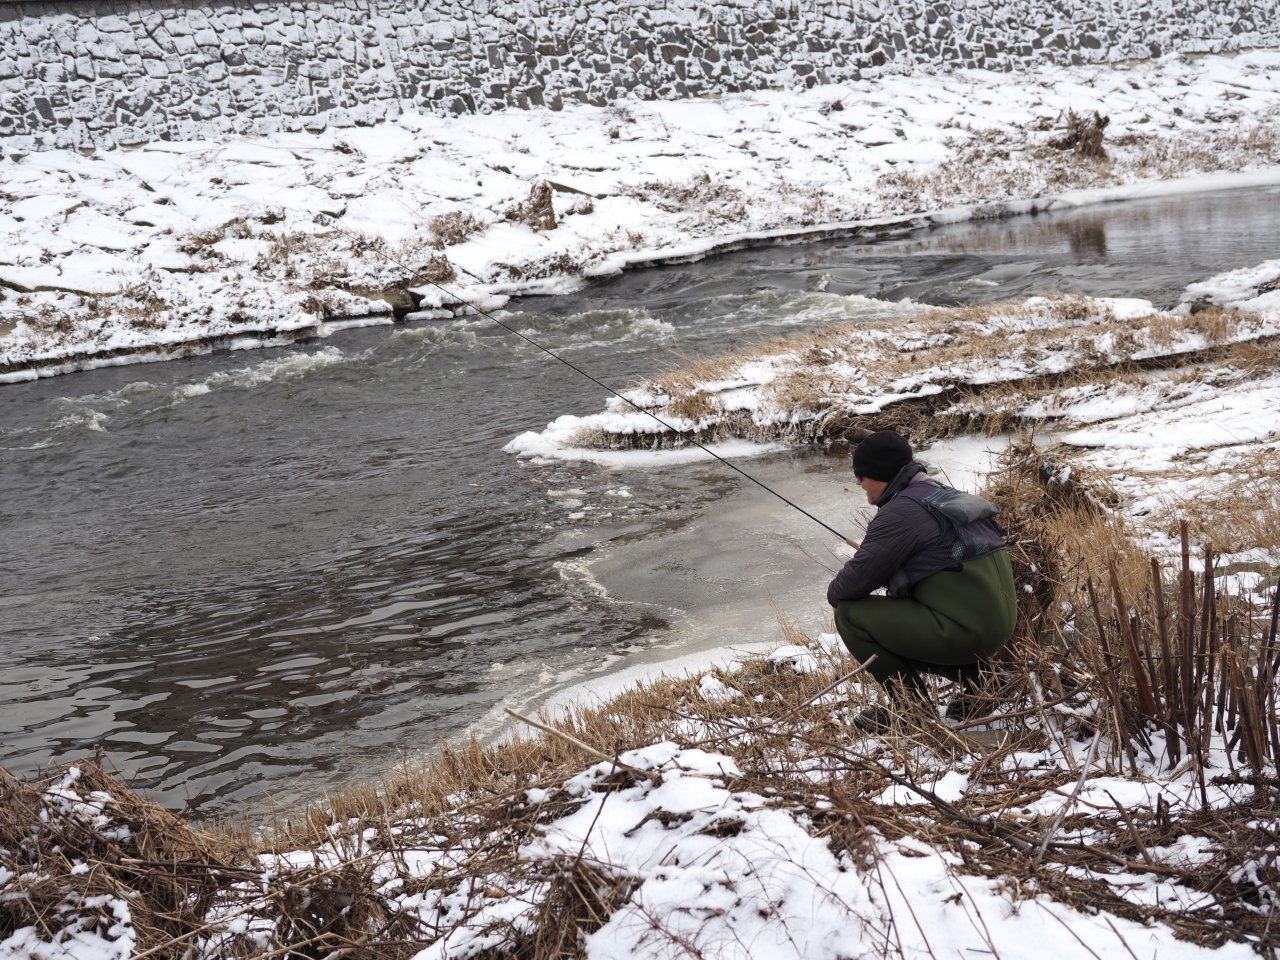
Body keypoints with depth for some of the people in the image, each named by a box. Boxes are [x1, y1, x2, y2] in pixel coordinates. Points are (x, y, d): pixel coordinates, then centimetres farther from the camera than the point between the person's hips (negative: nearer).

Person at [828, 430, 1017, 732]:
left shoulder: (901, 512, -13)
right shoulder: (944, 497, 16)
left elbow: (858, 577, -14)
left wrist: (834, 594, 7)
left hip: (963, 632, -10)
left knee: (850, 614, -4)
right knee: (897, 619, 30)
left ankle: (911, 707, 1)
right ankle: (977, 678, 16)